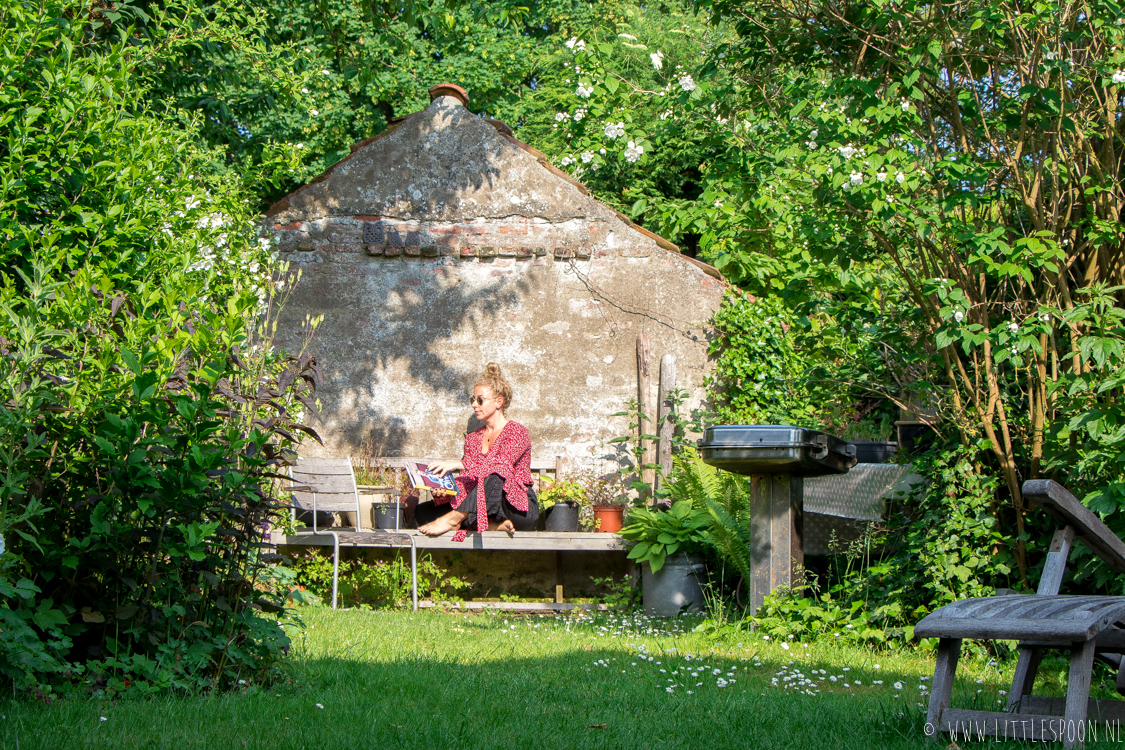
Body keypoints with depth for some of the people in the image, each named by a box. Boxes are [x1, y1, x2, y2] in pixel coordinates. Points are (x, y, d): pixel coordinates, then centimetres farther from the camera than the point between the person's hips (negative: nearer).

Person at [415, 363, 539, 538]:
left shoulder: (517, 432, -1)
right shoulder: (472, 438, 18)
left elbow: (502, 465, -20)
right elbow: (466, 481, 8)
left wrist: (456, 464, -28)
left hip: (519, 508, -6)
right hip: (484, 507, 6)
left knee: (494, 478, -39)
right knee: (422, 511, -14)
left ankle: (455, 519, -31)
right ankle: (493, 525, -26)